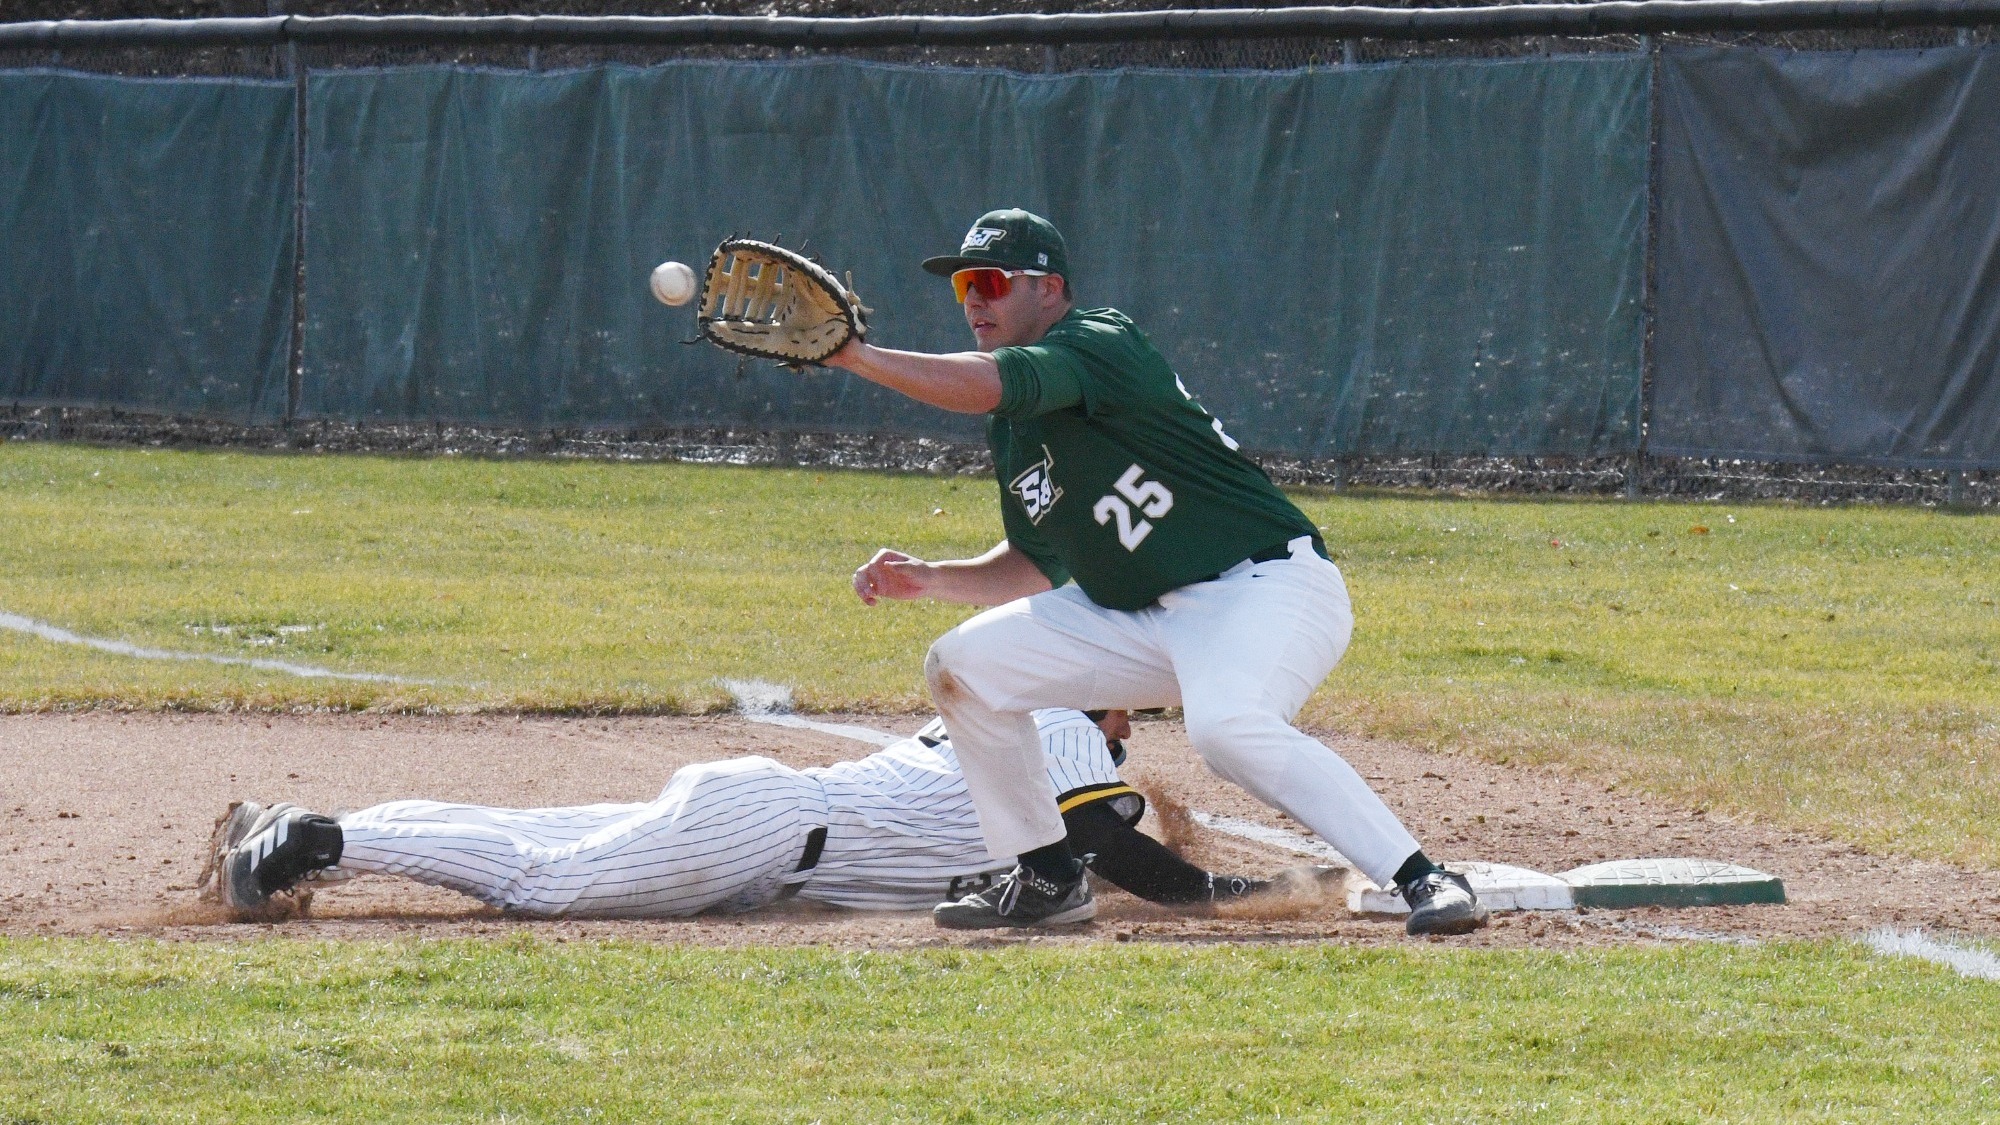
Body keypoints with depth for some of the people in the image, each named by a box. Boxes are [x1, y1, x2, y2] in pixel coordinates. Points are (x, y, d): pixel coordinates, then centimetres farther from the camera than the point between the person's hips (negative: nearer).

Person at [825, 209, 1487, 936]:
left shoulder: (1098, 346, -15)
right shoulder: (1011, 424, 13)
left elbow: (982, 384, -32)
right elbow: (1037, 565, 18)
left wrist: (853, 355, -24)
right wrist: (931, 579, 3)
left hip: (1264, 585, -9)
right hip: (1141, 618, 9)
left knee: (1228, 728, -37)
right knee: (962, 666, 4)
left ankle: (1424, 881, -36)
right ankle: (1047, 878, 13)